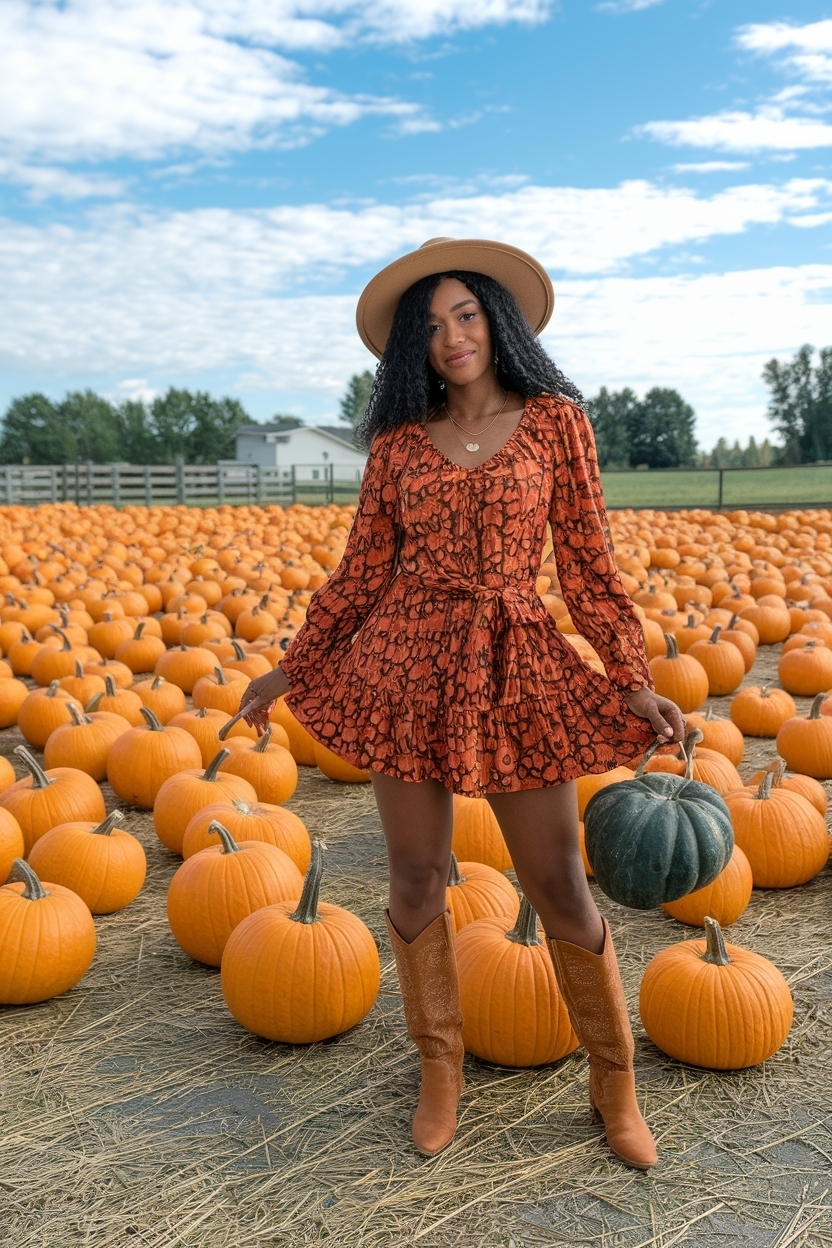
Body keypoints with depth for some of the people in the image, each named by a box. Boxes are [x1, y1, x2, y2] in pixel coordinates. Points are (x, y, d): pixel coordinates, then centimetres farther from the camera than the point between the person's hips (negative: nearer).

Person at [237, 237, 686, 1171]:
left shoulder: (554, 419, 2)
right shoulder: (398, 441, 6)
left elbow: (587, 565, 2)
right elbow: (362, 571, 11)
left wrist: (634, 682, -6)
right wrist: (290, 669, 10)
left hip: (517, 672, -2)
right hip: (408, 667, 2)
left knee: (559, 888, 2)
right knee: (415, 879, 7)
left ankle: (614, 1082, 26)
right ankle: (440, 1068, 31)